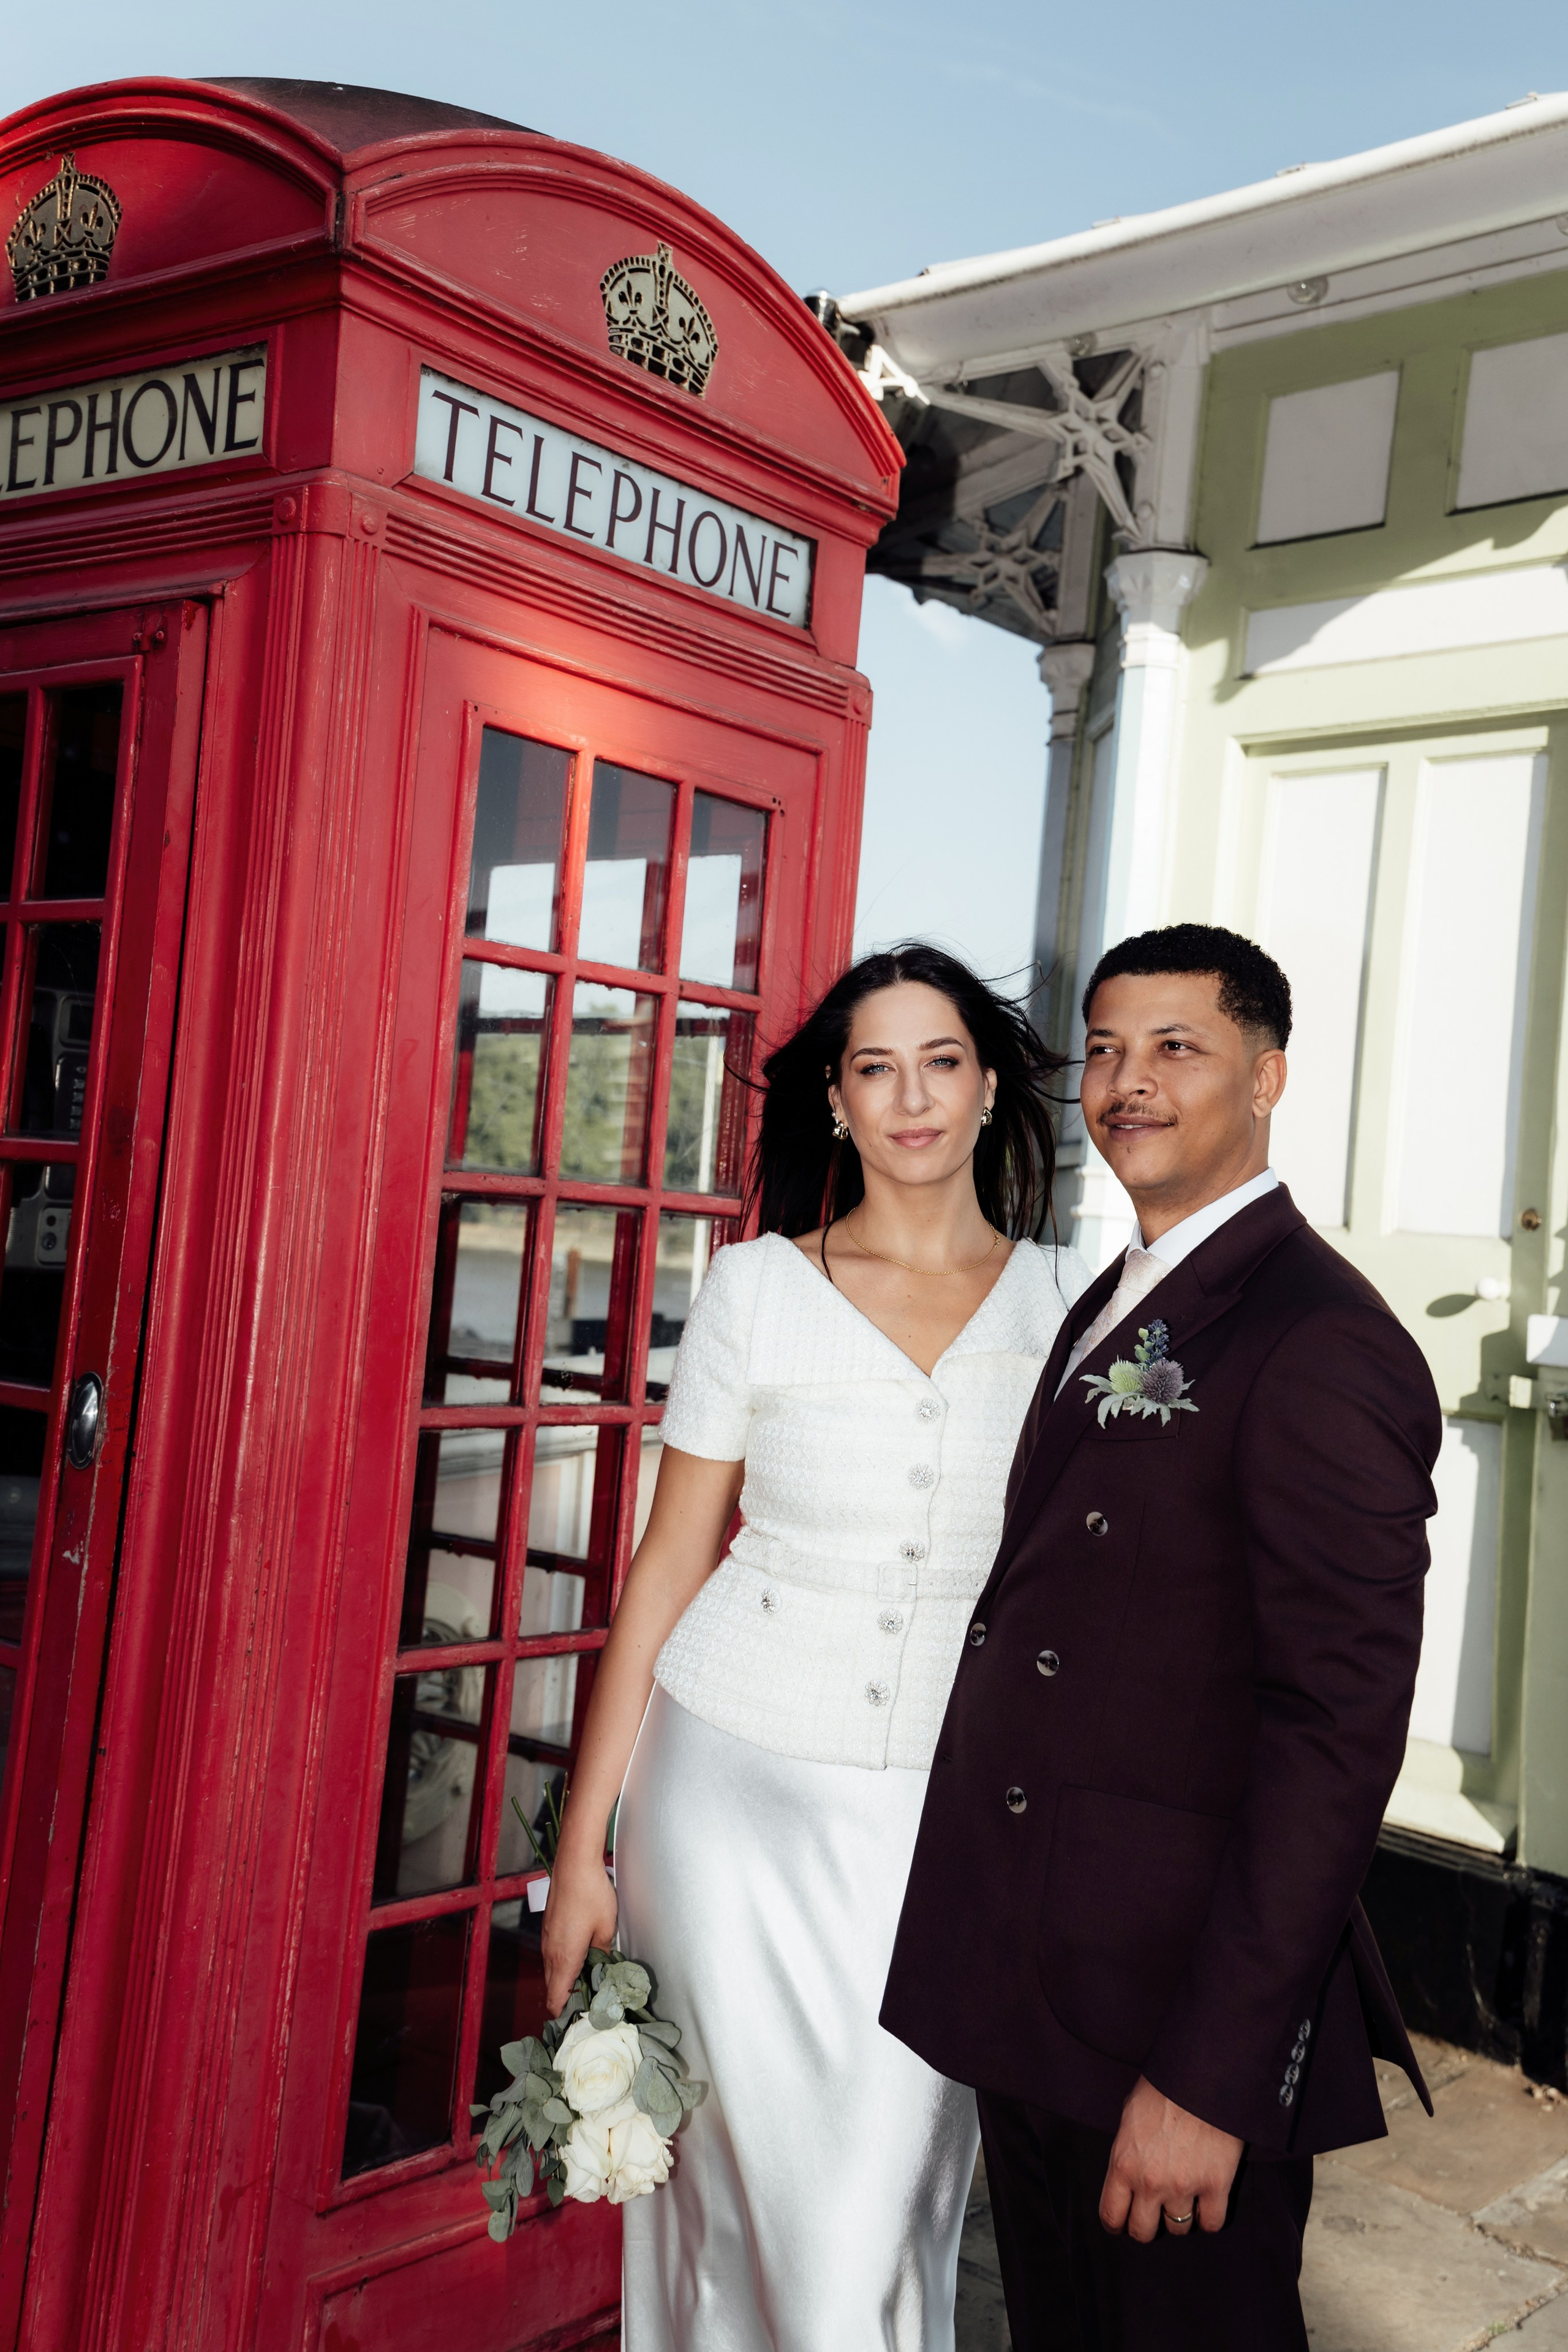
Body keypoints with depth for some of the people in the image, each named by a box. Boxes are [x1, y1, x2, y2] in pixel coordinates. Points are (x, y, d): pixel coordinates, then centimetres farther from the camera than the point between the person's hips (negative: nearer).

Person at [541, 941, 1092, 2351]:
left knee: (879, 2220, 4)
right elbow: (668, 1564, 0)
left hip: (944, 1812, 1)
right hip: (735, 1784, -1)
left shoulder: (1065, 1301, 1)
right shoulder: (757, 1288, -3)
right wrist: (586, 1841, 0)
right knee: (736, 2181, 9)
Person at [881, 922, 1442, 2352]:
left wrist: (1210, 2077, -23)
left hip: (1180, 2010, -8)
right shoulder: (1109, 1305, 11)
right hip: (1026, 1986, 8)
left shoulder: (1323, 1347, -19)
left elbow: (1338, 1732, -23)